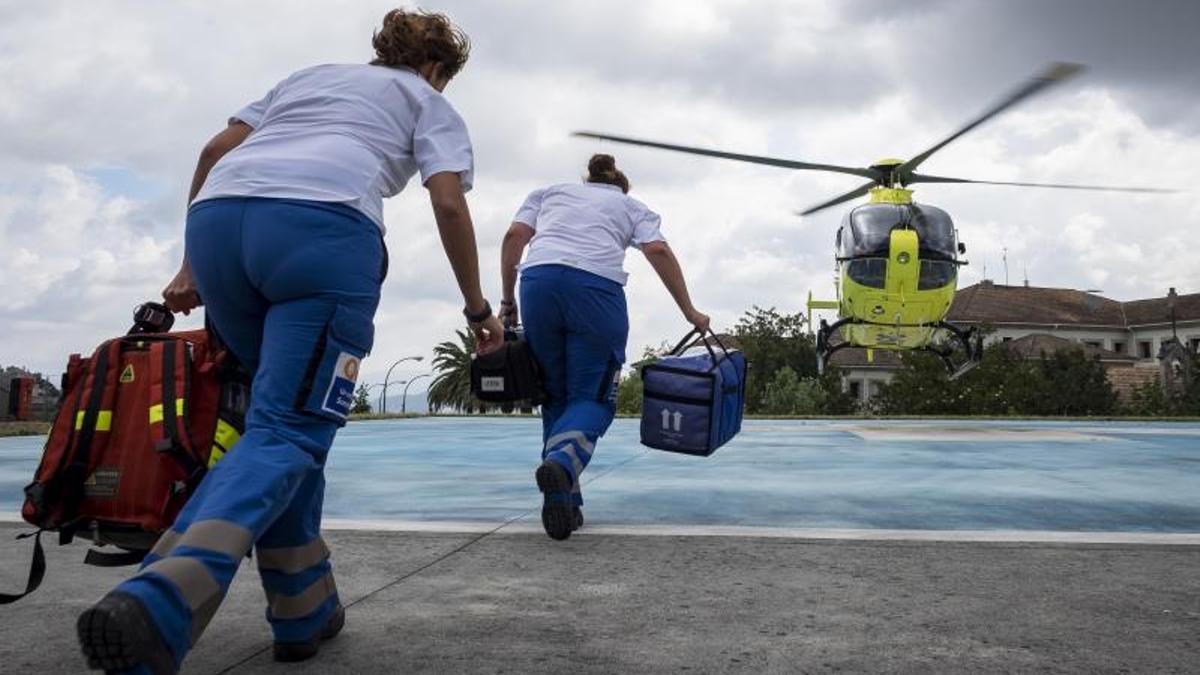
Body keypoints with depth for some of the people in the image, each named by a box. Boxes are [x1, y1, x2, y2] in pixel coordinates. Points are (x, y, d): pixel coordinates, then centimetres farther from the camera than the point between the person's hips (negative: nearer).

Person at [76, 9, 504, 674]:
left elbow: (215, 150, 25)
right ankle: (160, 604, -30)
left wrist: (192, 267, 26)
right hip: (324, 225, -5)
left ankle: (304, 611, 16)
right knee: (288, 429, -7)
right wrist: (477, 307, 15)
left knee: (289, 414, 17)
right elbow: (448, 204, 7)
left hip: (216, 217, 5)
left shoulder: (309, 74, 36)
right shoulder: (428, 102, 24)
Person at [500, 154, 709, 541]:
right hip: (598, 286, -2)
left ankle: (564, 501, 7)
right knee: (592, 397, 3)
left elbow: (514, 237, 16)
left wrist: (508, 301, 19)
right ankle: (562, 463, -27)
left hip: (537, 280, 2)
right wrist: (690, 313, 10)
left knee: (555, 395, 13)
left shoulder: (548, 192, 33)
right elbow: (658, 251, 10)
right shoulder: (631, 205, 29)